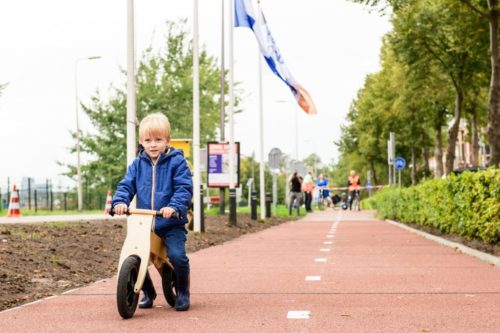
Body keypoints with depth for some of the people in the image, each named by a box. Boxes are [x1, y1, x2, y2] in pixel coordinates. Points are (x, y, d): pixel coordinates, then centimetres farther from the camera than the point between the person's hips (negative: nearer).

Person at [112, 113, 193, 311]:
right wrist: (120, 201, -16)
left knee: (177, 256, -21)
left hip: (172, 223, -4)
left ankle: (183, 292, 7)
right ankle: (148, 293, 20)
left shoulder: (176, 162, -4)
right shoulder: (137, 164, 8)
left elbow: (184, 188, -11)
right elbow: (126, 185, 5)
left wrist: (174, 206, -28)